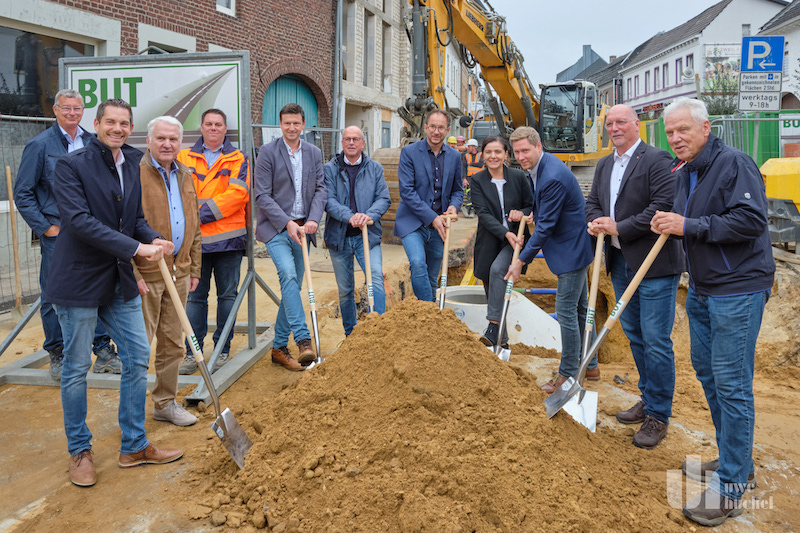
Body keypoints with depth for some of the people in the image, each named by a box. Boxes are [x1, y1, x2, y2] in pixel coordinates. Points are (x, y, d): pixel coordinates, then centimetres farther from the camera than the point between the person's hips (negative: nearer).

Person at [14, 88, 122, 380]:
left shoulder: (93, 143, 8)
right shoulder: (40, 145, -3)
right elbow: (22, 194, -2)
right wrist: (45, 227, -8)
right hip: (57, 234, -3)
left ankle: (103, 353, 17)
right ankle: (57, 356, 20)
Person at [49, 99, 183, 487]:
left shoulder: (133, 166, 9)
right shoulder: (71, 165, -10)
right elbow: (80, 220, -21)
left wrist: (154, 240, -6)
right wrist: (136, 247, -25)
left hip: (120, 281, 6)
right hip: (79, 280, -6)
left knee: (138, 359, 8)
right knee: (76, 368, 6)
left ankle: (134, 446, 23)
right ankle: (79, 451, 25)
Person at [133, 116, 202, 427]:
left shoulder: (184, 176, 13)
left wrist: (194, 269, 14)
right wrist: (132, 273, -17)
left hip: (178, 273, 7)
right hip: (145, 274, -7)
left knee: (173, 343, 13)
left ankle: (166, 403, 27)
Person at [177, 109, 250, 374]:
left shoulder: (238, 159, 7)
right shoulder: (184, 157, 12)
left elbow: (238, 193, -7)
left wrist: (204, 213, -13)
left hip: (229, 238, -1)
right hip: (195, 238, 1)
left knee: (227, 295, 5)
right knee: (195, 296, 5)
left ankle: (223, 350, 16)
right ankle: (192, 352, 14)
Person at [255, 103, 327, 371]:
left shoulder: (314, 153, 10)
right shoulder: (268, 151, -4)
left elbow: (320, 189, 7)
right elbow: (263, 195, -8)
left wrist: (314, 219, -10)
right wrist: (287, 223, -16)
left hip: (302, 229, 5)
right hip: (276, 228, -5)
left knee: (294, 286, 7)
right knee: (288, 275, -26)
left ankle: (279, 348, 16)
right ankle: (303, 339, -26)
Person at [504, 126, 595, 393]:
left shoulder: (553, 178, -27)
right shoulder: (538, 167, 5)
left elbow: (545, 226, -23)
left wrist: (521, 261, -17)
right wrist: (531, 213, 5)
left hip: (571, 249, -11)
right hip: (572, 245, 11)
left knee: (566, 310, -4)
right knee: (578, 308, 18)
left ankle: (568, 373, 9)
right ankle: (589, 365, 31)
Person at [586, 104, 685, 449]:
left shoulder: (657, 160, -10)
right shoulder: (604, 166, 15)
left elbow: (664, 205, -20)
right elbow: (592, 202, 19)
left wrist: (619, 228, -18)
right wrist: (596, 223, -4)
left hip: (655, 265, -8)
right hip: (620, 262, 8)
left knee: (656, 340, -4)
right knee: (634, 336, 17)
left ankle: (659, 416, 8)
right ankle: (648, 399, 33)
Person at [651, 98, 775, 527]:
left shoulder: (734, 164, -15)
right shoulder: (682, 173, 12)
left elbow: (751, 220, -25)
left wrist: (689, 226, -24)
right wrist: (668, 224, 0)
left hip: (738, 290, -9)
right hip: (700, 289, 10)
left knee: (731, 385, -6)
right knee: (707, 372, 17)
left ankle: (730, 488, 5)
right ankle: (736, 459, 34)